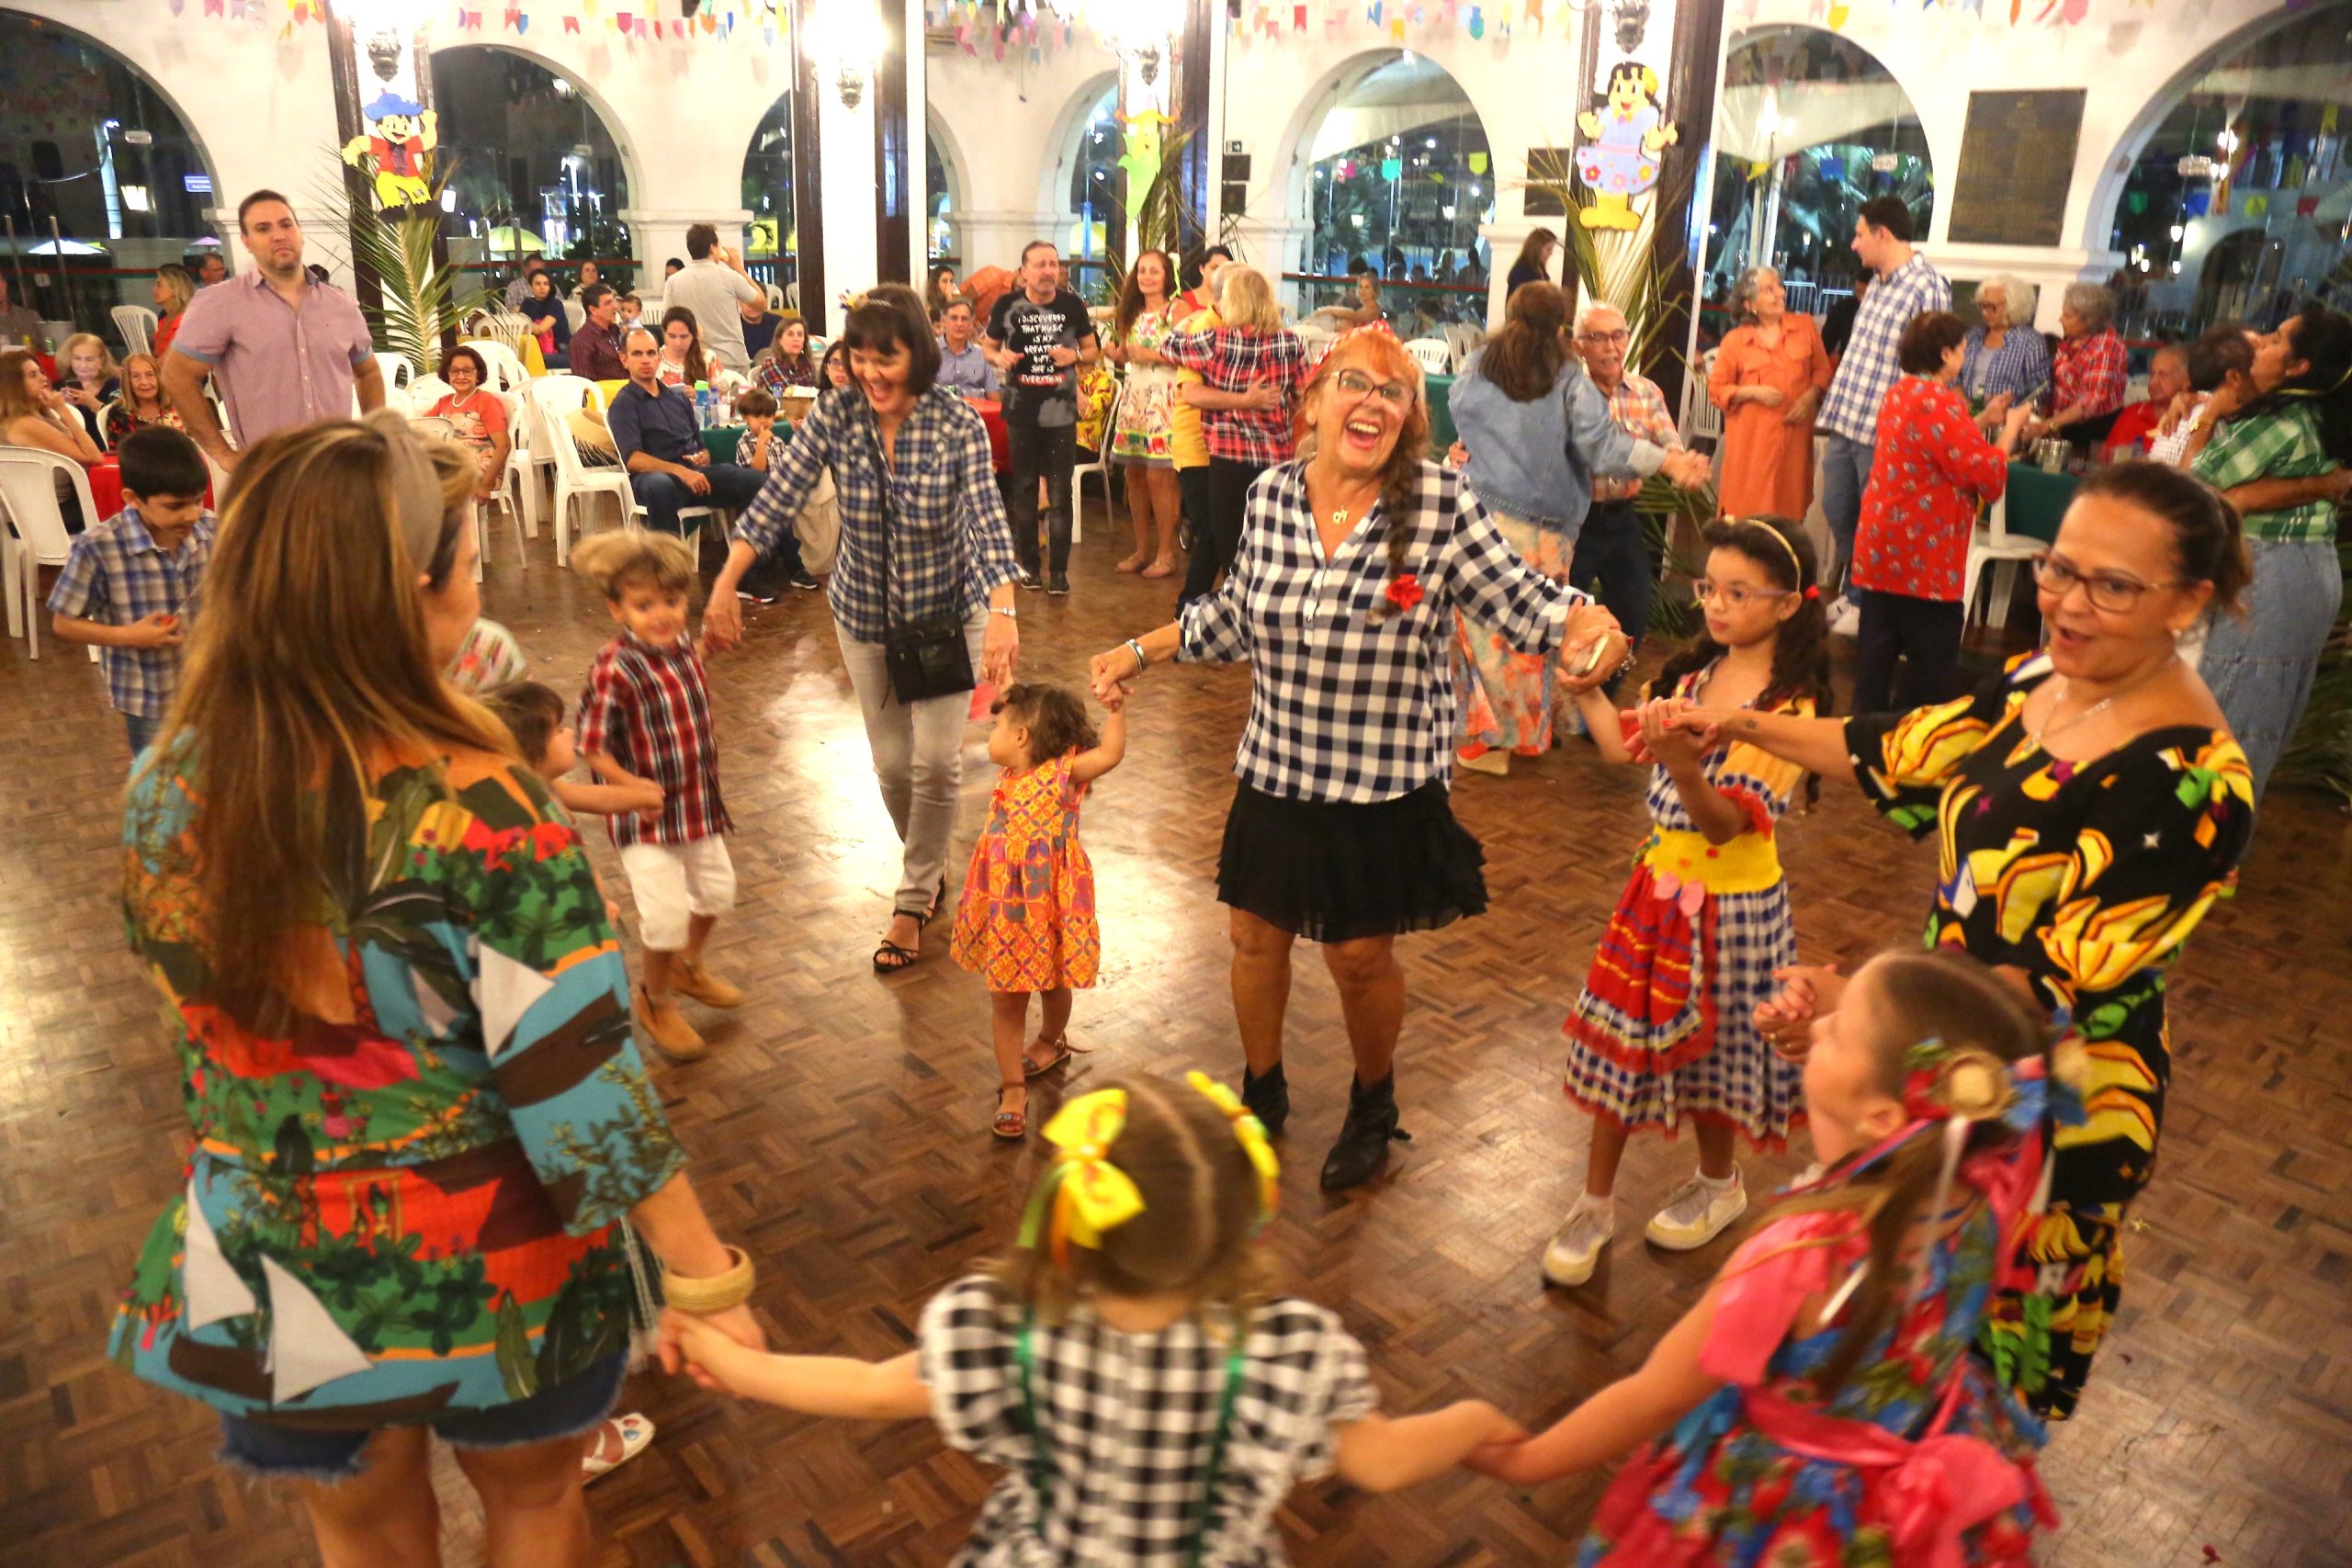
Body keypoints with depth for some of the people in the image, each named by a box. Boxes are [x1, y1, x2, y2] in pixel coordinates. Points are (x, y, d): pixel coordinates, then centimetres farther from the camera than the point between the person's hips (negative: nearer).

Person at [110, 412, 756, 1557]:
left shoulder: (168, 781, -11)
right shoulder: (474, 811, -27)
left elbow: (195, 1011, 5)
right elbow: (581, 1087, -24)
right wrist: (703, 1274, -15)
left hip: (270, 1266, 4)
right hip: (486, 1264, -4)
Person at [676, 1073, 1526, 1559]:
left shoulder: (1004, 1336, -28)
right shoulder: (1281, 1354, -30)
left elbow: (867, 1389, -13)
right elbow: (1382, 1464, -17)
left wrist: (740, 1366, 3)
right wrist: (1471, 1419, 4)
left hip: (1044, 1551, 0)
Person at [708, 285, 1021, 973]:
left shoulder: (959, 424, -20)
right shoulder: (833, 415, -14)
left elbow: (988, 521, -30)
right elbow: (776, 502, -18)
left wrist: (1004, 613, -45)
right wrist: (725, 586, -27)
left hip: (950, 612, -2)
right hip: (865, 614, 2)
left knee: (936, 759, -8)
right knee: (891, 763, 9)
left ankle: (913, 901, 14)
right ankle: (929, 870, 36)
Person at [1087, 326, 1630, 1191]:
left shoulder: (1440, 502, -12)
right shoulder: (1270, 495, -1)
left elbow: (1519, 598, -11)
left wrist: (1586, 625, -31)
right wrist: (1140, 650, 10)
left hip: (1388, 785, -3)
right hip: (1275, 770, 4)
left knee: (1361, 957, 9)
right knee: (1256, 937, 15)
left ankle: (1373, 1107, 40)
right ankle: (1263, 1092, 43)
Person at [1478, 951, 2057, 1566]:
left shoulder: (1801, 1255, -39)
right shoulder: (1987, 1184, -25)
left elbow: (1651, 1399, -25)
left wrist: (1522, 1461, -11)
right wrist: (1838, 1009, -12)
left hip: (1799, 1517, -5)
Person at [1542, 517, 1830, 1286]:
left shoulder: (1790, 707, -18)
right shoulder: (1697, 672, 2)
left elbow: (1728, 821, -26)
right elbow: (1626, 747, 12)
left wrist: (1682, 758, -42)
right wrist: (1587, 692, 1)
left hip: (1731, 902, -6)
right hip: (1660, 880, 6)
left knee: (1709, 1046, 13)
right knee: (1619, 1038, 10)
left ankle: (1718, 1186, 40)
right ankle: (1595, 1203, 24)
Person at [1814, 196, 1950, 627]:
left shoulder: (1927, 288, -14)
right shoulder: (1877, 281, 12)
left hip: (1883, 430, -9)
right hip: (1847, 421, 9)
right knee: (1837, 510, 17)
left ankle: (1867, 605, 17)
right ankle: (1855, 593, 33)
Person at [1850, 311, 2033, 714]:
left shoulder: (1899, 392, 11)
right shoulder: (1938, 400, -17)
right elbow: (1986, 474, -16)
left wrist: (1982, 421, 23)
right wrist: (2010, 429, -2)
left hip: (1880, 547, 9)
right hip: (1923, 558, -9)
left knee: (1877, 650, 11)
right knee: (1935, 664, 1)